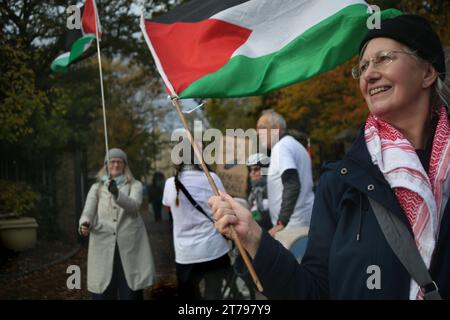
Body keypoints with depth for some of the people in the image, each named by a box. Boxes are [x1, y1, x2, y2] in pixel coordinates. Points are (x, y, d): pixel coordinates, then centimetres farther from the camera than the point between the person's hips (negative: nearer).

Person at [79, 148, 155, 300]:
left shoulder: (135, 185, 8)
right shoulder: (97, 188, 14)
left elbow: (133, 206, -13)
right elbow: (88, 211, -1)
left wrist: (116, 193, -31)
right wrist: (85, 224, -24)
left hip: (129, 247, -1)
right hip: (103, 248, 1)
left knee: (131, 294, -1)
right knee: (103, 294, 0)